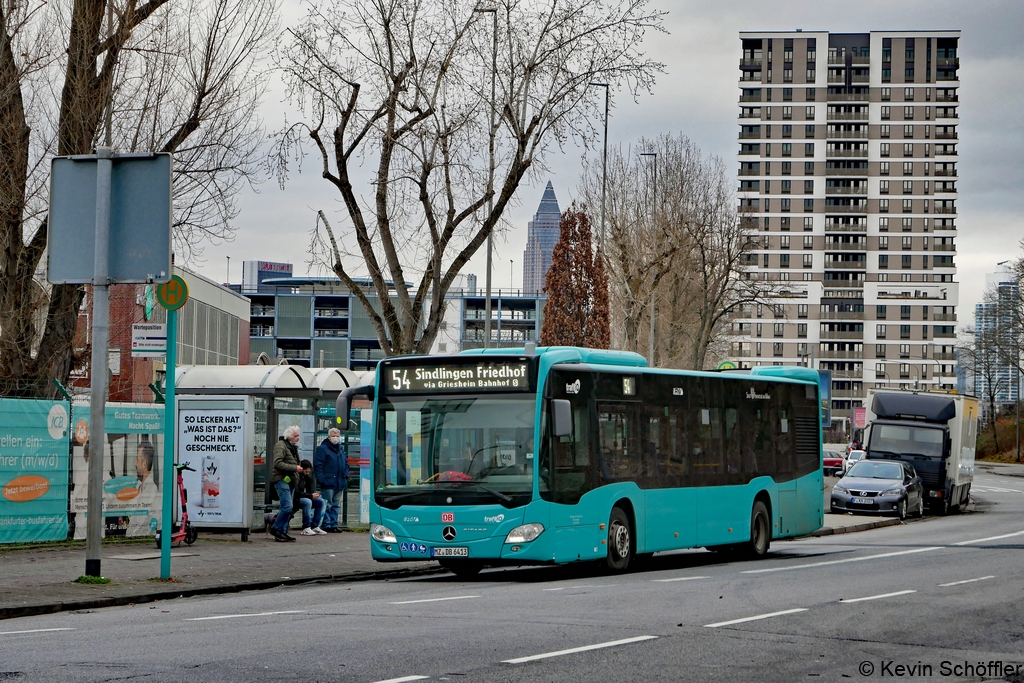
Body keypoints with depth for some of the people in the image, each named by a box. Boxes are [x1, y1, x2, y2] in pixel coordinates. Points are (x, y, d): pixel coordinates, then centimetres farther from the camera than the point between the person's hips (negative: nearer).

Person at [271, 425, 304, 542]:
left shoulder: (292, 447, 21)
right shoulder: (280, 446, -9)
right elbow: (277, 463, -19)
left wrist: (298, 468, 13)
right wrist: (294, 468, -19)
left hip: (289, 480, 10)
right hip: (282, 480, -10)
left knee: (287, 507, 8)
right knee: (287, 506, -16)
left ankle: (283, 531, 12)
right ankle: (276, 529, -7)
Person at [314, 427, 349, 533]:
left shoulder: (341, 449, 18)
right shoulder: (322, 449, -4)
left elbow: (346, 463, 25)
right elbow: (318, 465, -9)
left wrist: (346, 475, 9)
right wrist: (320, 479, -16)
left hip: (339, 483, 7)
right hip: (328, 483, -7)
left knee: (336, 505, 10)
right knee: (327, 505, -6)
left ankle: (334, 525, 15)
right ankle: (326, 525, -2)